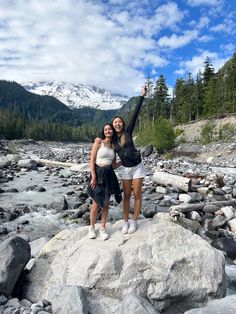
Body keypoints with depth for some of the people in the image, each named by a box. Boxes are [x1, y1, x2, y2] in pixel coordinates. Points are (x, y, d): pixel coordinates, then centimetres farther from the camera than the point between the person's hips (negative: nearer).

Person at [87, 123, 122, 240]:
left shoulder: (113, 146, 11)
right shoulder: (98, 143, -4)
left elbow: (113, 165, 13)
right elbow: (92, 160, -10)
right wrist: (93, 177, -17)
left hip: (109, 175, 5)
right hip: (98, 173, -5)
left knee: (106, 203, 8)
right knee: (96, 203, 2)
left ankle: (102, 228, 21)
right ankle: (92, 227, 23)